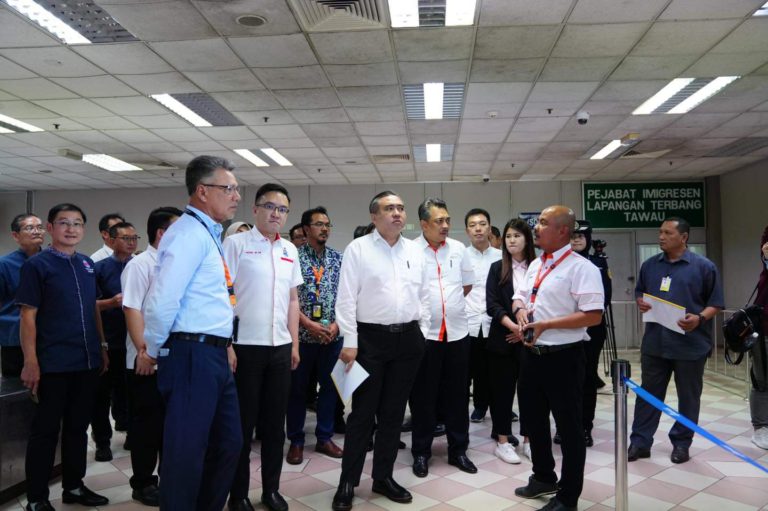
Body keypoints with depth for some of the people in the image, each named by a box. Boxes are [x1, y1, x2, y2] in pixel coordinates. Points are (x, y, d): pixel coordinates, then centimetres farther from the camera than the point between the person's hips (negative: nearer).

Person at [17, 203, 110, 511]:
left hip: (87, 361, 6)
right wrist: (30, 362, -14)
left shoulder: (88, 264, 10)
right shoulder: (37, 265, -6)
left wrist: (102, 348, 14)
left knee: (78, 427, 15)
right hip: (53, 364, -5)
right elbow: (28, 316, -9)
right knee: (45, 430, 6)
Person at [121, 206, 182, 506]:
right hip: (148, 360, -7)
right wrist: (143, 350, -22)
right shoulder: (140, 265, -10)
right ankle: (142, 483, 20)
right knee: (147, 423, 5)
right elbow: (132, 310, -17)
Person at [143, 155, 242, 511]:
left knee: (228, 443, 19)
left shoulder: (209, 234, 15)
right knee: (186, 450, 3)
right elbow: (162, 302, -22)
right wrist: (154, 351, -8)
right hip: (193, 355, -10)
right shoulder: (189, 233, -15)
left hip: (214, 354, 10)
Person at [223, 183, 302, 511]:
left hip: (281, 348, 5)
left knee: (275, 422, 13)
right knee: (242, 423, 7)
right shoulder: (236, 243, -5)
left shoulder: (290, 250, 11)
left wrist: (295, 343, 11)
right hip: (245, 346, -5)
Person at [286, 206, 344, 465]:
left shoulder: (338, 258, 7)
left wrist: (336, 324, -6)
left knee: (330, 385, 10)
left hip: (333, 334, 3)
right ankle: (296, 441, 20)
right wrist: (308, 324, -15)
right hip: (302, 333, -3)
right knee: (297, 387, 7)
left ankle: (324, 437, 24)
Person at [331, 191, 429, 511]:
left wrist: (421, 332, 7)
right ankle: (348, 482, 18)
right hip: (371, 338, -4)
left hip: (408, 339, 4)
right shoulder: (358, 248, -4)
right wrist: (350, 342, -12)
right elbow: (346, 298, -8)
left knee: (394, 412, 13)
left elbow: (423, 294, 15)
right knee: (363, 412, 3)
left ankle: (383, 477, 28)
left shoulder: (415, 251, 10)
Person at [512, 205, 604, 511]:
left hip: (563, 358, -8)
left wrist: (546, 324, -22)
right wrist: (520, 311, -4)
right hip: (531, 355, 8)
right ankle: (543, 477, 42)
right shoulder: (535, 265, 11)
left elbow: (593, 315, -20)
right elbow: (518, 298, 20)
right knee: (533, 420, 20)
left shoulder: (581, 268, -14)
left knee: (569, 427, 8)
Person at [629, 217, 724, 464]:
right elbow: (639, 292, 19)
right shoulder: (650, 265, 8)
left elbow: (715, 303, -3)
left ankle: (681, 443, 26)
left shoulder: (704, 266, -4)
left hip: (691, 344, -3)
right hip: (655, 343, 3)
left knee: (688, 398, 10)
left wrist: (699, 318, -20)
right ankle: (640, 442, 17)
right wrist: (641, 303, -4)